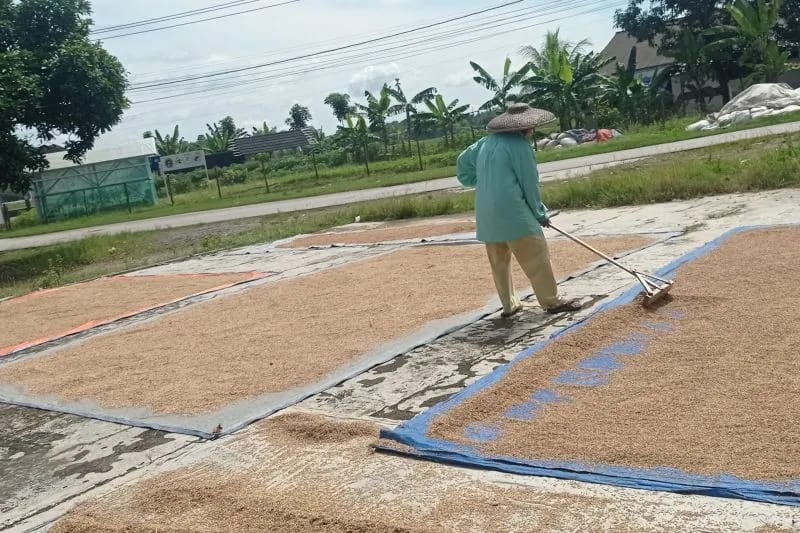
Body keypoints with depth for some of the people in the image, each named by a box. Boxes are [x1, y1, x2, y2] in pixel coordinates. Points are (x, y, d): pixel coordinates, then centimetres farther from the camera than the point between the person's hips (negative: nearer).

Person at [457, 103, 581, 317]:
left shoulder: (487, 142, 13)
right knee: (537, 256, -1)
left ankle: (510, 305, 22)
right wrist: (540, 213, 5)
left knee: (499, 261, 14)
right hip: (512, 212, -8)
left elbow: (463, 161, 24)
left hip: (486, 214, 8)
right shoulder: (520, 145, -9)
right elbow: (530, 183, -6)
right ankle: (552, 301, 4)